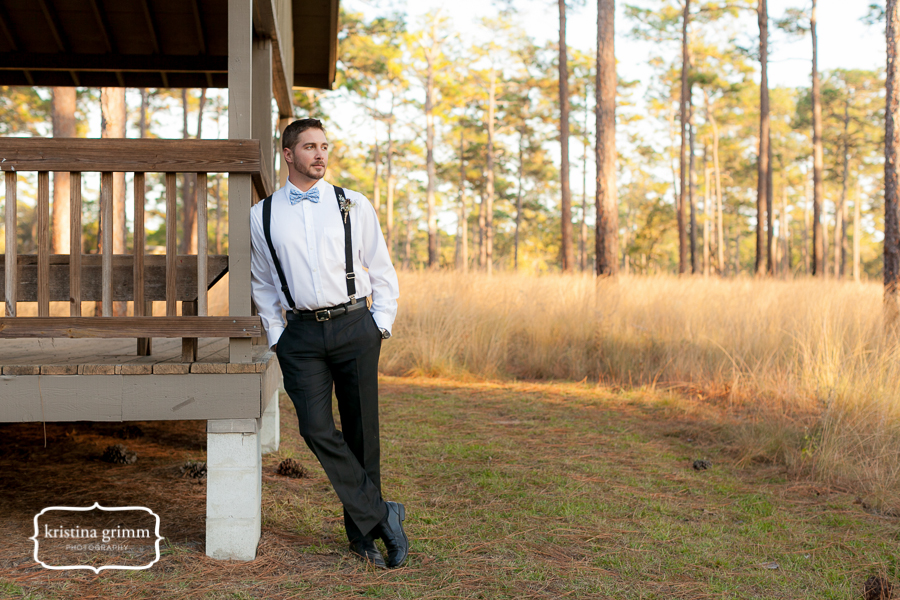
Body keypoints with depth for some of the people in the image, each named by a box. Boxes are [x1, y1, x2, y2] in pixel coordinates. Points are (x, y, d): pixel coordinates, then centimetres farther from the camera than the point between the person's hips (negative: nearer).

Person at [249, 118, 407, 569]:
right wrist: (276, 336, 9)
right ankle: (380, 515, -5)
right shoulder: (262, 216, 8)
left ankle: (362, 534, 14)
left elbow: (382, 270, 12)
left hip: (354, 328, 0)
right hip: (301, 334, 0)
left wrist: (382, 324, 3)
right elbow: (262, 282, 17)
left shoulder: (354, 206, 7)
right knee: (316, 428, -15)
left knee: (361, 433, 2)